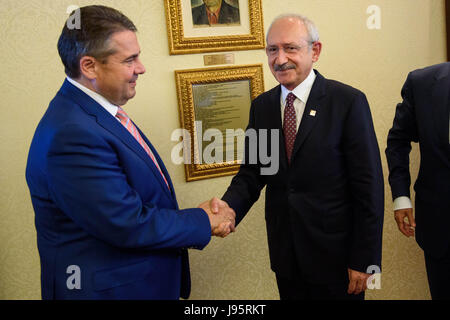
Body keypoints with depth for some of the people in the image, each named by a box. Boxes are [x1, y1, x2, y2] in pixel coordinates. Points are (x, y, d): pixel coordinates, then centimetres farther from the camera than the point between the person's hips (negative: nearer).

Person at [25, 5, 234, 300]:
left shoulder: (99, 111, 2)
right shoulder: (72, 135, -27)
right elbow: (129, 226, -26)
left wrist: (200, 218, -5)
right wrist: (204, 222, -13)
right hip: (110, 288, -8)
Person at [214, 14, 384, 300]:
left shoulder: (348, 101, -12)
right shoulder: (261, 106, 3)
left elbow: (369, 186, -12)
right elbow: (252, 172, 3)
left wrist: (365, 260, -12)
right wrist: (226, 209, -18)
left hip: (336, 255, -4)